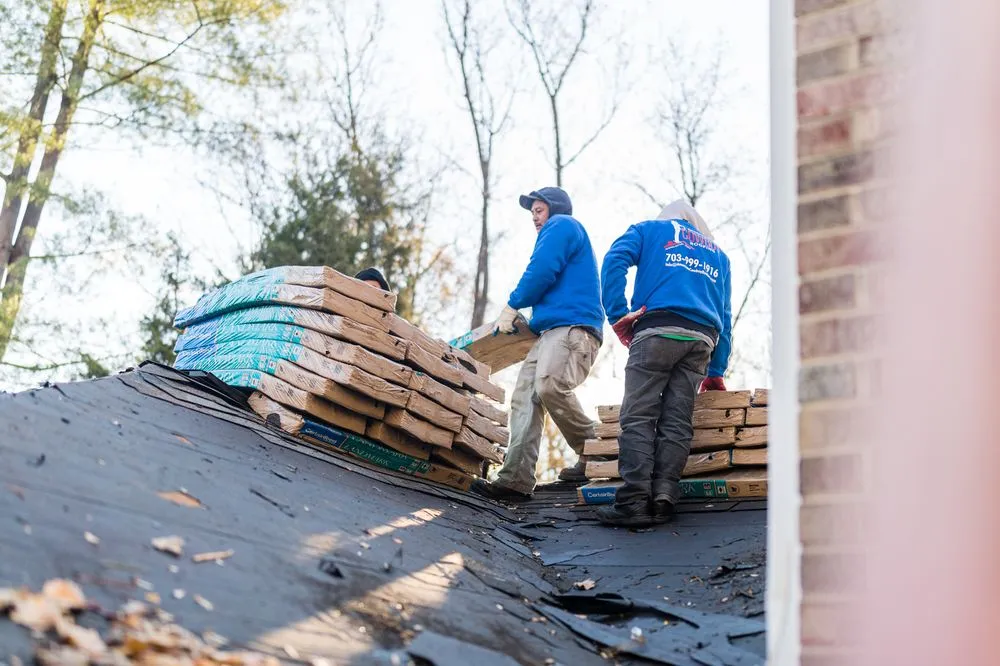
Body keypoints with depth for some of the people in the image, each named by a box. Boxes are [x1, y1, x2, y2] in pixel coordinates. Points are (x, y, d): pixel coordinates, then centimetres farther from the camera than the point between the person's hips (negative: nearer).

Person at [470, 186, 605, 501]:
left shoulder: (561, 225, 6)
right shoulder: (566, 232, 36)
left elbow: (541, 271, -8)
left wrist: (512, 306, 2)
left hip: (572, 327, -11)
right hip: (552, 331, 11)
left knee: (549, 385, -32)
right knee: (524, 397, -5)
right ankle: (516, 479, -14)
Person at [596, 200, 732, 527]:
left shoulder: (651, 229, 21)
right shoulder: (717, 254, 32)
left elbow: (614, 261, 0)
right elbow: (725, 315, 26)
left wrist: (617, 314, -4)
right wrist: (716, 372, 25)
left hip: (658, 329, -4)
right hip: (703, 338, 4)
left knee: (638, 416, -8)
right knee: (677, 422, 1)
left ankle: (634, 501, -18)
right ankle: (663, 498, -9)